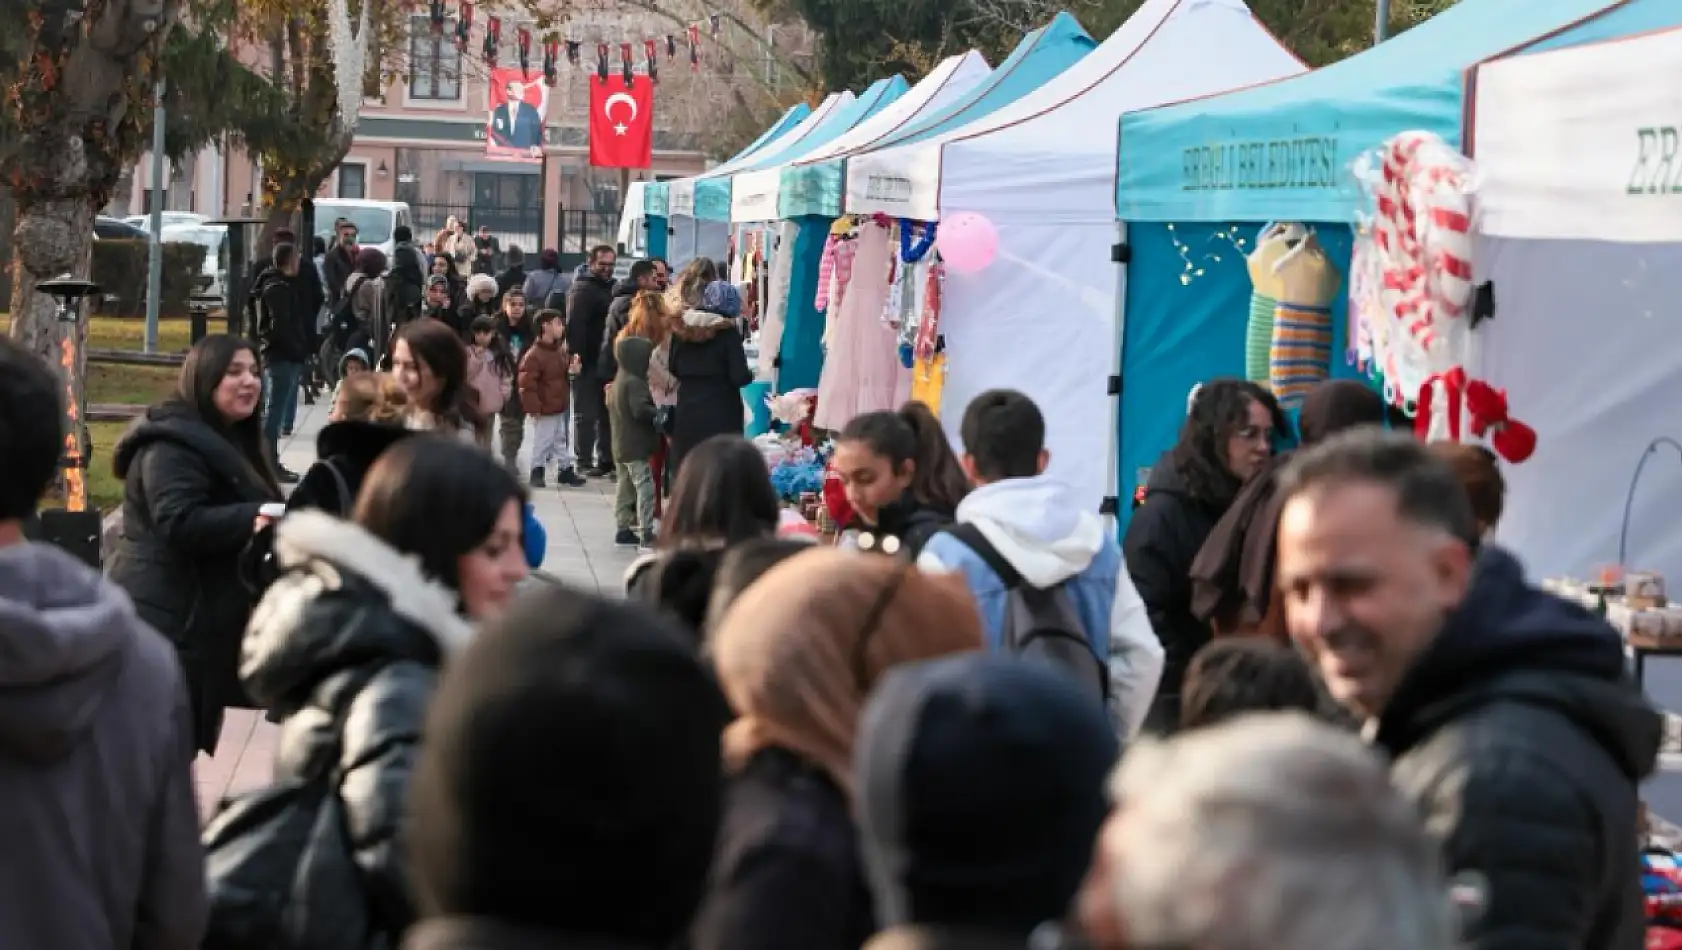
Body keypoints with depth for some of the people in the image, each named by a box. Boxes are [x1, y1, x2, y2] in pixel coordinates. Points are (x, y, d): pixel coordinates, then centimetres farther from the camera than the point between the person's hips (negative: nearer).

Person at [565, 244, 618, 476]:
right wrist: (575, 355, -30)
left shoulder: (610, 288, 17)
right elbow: (574, 326, -21)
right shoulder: (582, 289, -10)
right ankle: (585, 461, 2)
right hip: (589, 361, -8)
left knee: (607, 412, 13)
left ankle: (606, 459, 21)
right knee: (586, 413, -2)